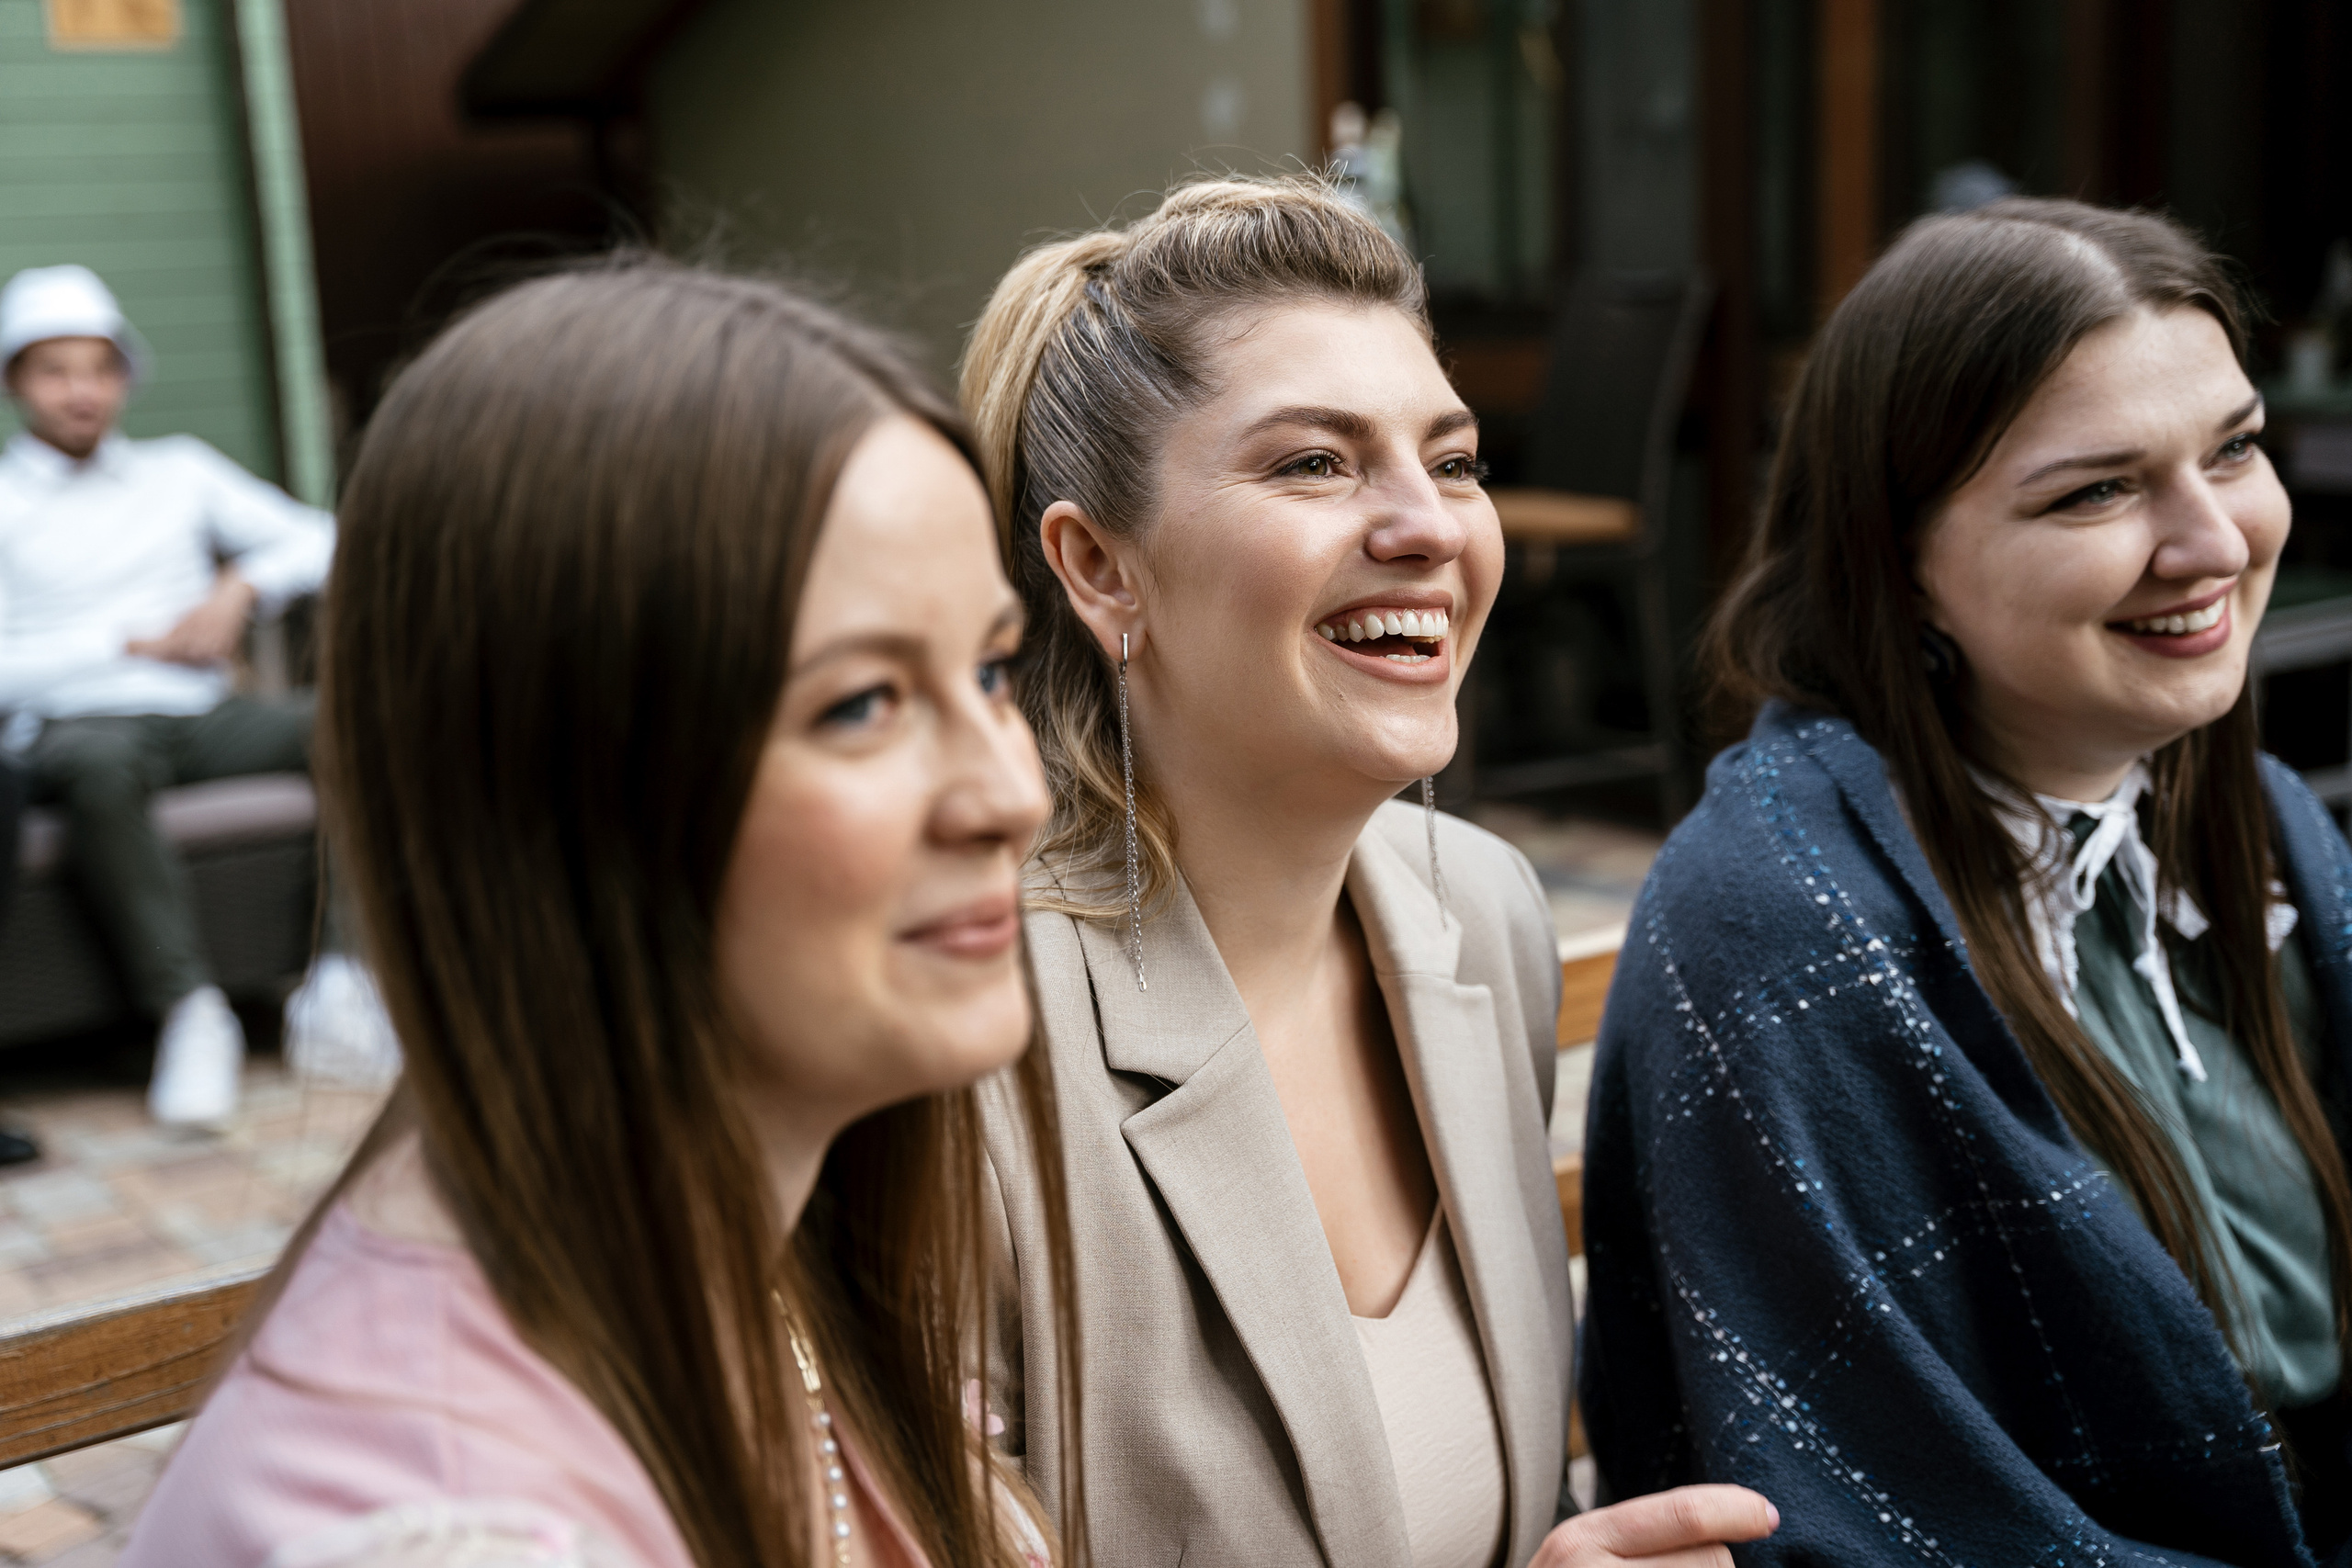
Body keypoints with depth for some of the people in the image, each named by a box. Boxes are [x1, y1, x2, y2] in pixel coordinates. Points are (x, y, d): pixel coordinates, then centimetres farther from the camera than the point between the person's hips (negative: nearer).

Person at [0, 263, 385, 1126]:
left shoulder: (178, 469, 18)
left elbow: (321, 540, 13)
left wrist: (242, 586, -4)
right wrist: (133, 643, -8)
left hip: (204, 716, 4)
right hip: (71, 725, -3)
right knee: (102, 763, -41)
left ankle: (336, 981, -26)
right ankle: (188, 1007, -35)